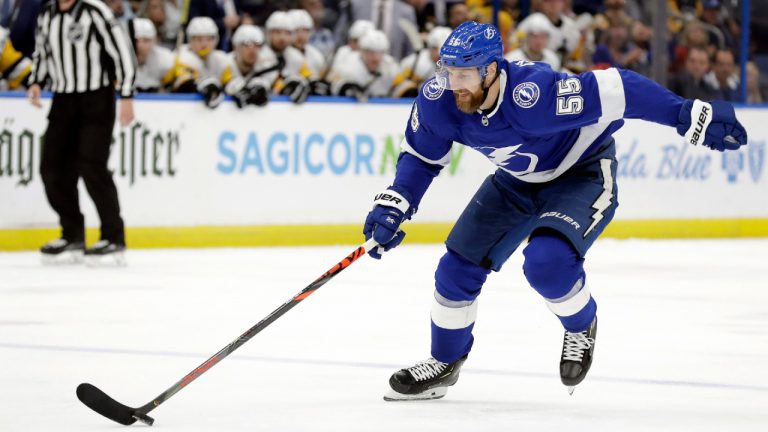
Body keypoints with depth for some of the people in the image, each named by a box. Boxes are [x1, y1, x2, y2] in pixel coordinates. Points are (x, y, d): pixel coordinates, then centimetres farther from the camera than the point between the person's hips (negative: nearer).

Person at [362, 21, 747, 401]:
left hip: (584, 172, -6)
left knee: (547, 262, -29)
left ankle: (582, 326, 5)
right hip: (517, 180, 6)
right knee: (459, 266, 2)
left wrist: (690, 117, -39)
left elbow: (616, 90, -37)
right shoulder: (438, 101, -21)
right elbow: (421, 156, -2)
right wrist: (393, 206, -15)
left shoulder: (533, 94, -40)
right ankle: (444, 365, 25)